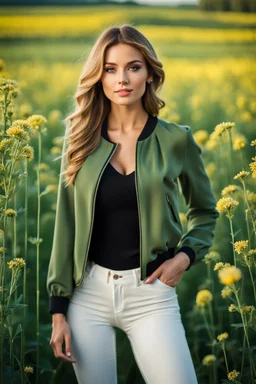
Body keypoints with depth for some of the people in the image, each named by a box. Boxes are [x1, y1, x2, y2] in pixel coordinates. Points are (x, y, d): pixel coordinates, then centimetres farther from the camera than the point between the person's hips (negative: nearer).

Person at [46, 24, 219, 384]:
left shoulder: (176, 140, -2)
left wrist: (186, 254, -6)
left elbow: (205, 212, 14)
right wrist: (58, 308, 1)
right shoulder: (81, 139, 2)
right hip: (88, 291, 1)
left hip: (150, 292, -1)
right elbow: (66, 224, 4)